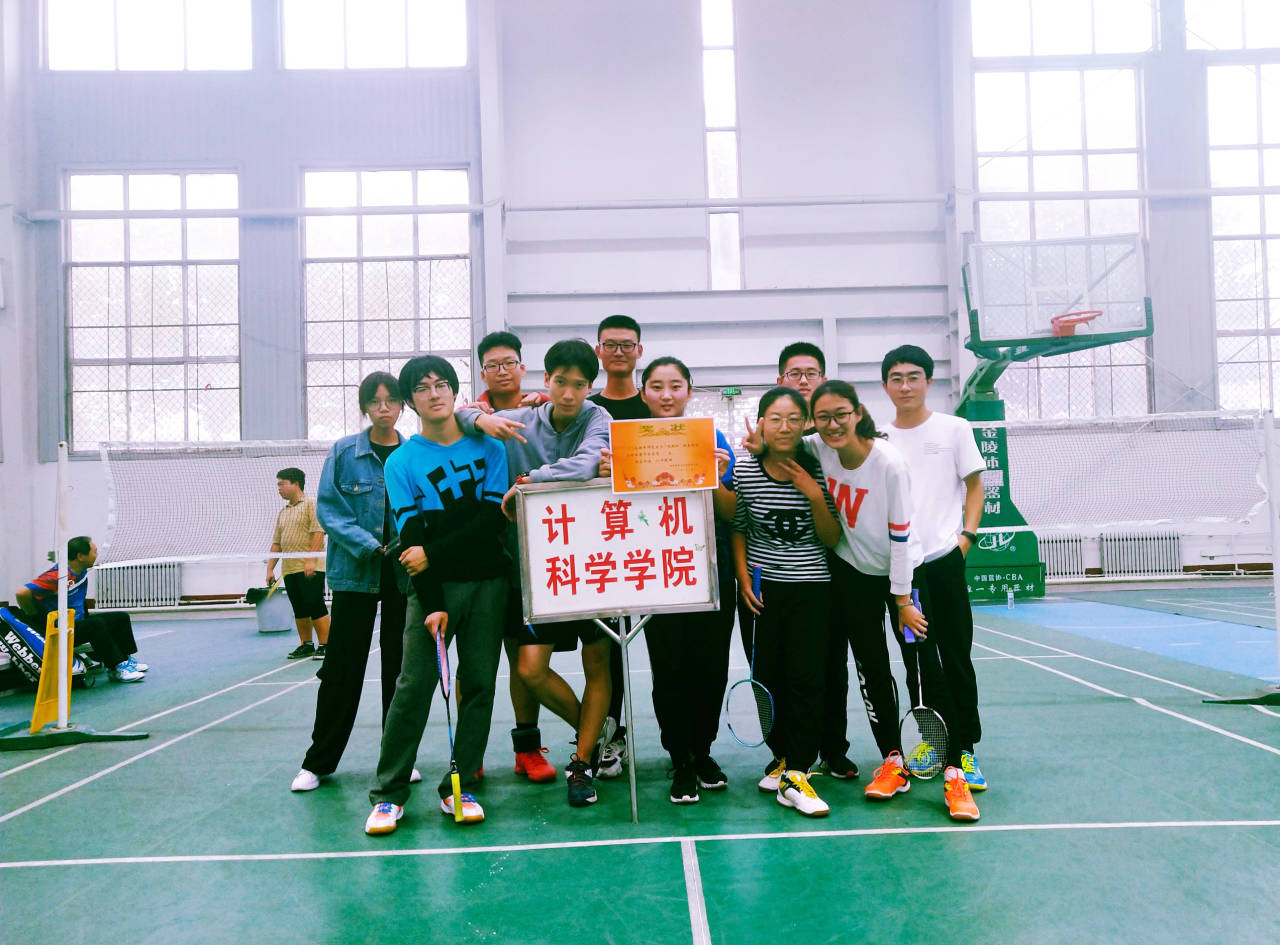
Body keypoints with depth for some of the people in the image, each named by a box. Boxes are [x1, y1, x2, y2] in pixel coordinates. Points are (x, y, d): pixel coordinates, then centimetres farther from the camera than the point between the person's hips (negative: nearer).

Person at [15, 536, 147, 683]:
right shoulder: (58, 576, -24)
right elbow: (21, 593, -32)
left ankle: (127, 660, 1)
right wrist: (35, 619, -16)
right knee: (96, 624, -32)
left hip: (79, 621, 10)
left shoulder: (81, 570, 3)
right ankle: (116, 669, -27)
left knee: (121, 618, 7)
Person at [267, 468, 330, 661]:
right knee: (299, 610, 9)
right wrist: (270, 568, 14)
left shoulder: (311, 504, -3)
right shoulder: (283, 512, 21)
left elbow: (318, 532, -13)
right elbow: (276, 543, 22)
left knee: (316, 607, -7)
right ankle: (306, 645, 17)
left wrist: (311, 560, -20)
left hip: (311, 568, -7)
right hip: (289, 570, 7)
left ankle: (324, 645, -2)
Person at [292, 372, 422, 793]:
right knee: (342, 667, 2)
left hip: (405, 573, 2)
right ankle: (318, 761, 15)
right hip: (356, 573, -1)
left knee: (400, 665, 9)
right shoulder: (343, 452, 0)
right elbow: (328, 508, -4)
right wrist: (369, 545, -15)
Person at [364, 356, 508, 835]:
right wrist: (433, 604, -12)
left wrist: (434, 552, -10)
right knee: (414, 685, -6)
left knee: (479, 684, 2)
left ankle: (459, 787, 13)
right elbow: (411, 538, -4)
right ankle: (388, 794, 5)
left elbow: (494, 519, -4)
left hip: (488, 582, 2)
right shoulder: (401, 463, 3)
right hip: (433, 585, -1)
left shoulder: (488, 447, 5)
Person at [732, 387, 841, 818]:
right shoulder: (744, 472, -2)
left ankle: (795, 775, -2)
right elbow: (738, 529, 7)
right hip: (762, 590, 1)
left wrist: (816, 498, -14)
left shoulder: (817, 473, -3)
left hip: (811, 588, -1)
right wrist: (744, 577, -3)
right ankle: (783, 755, 25)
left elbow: (832, 540, 0)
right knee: (767, 678, 6)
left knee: (805, 678, -7)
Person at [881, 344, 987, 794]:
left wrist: (966, 535, -6)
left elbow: (974, 486, 6)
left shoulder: (954, 429, 3)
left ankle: (965, 748, 9)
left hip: (943, 560, -2)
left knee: (956, 659, -1)